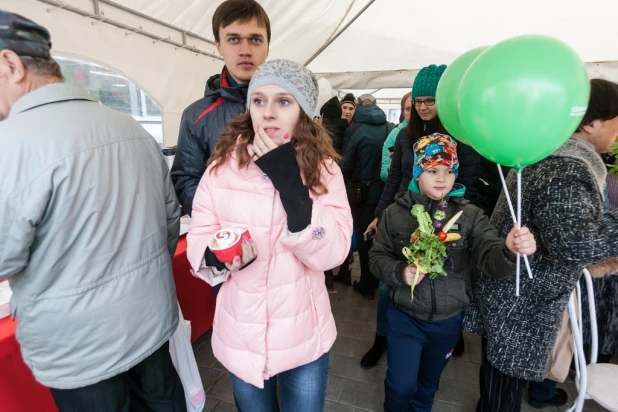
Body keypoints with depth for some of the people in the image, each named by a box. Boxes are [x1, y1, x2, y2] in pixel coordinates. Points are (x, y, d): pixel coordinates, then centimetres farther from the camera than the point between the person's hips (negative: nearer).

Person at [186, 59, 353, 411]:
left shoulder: (323, 168, -9)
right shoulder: (223, 166, -8)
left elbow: (333, 253, -19)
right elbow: (198, 239, -4)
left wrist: (289, 182, -27)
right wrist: (218, 255, -26)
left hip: (304, 336, 0)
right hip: (240, 336, 1)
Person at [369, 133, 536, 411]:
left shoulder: (470, 215, -10)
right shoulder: (396, 213, -11)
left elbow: (491, 259, -22)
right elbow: (377, 257, -6)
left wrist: (510, 250, -43)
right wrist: (399, 272, -24)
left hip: (448, 320, 2)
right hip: (405, 316, -1)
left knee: (429, 383, 25)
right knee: (401, 385, 9)